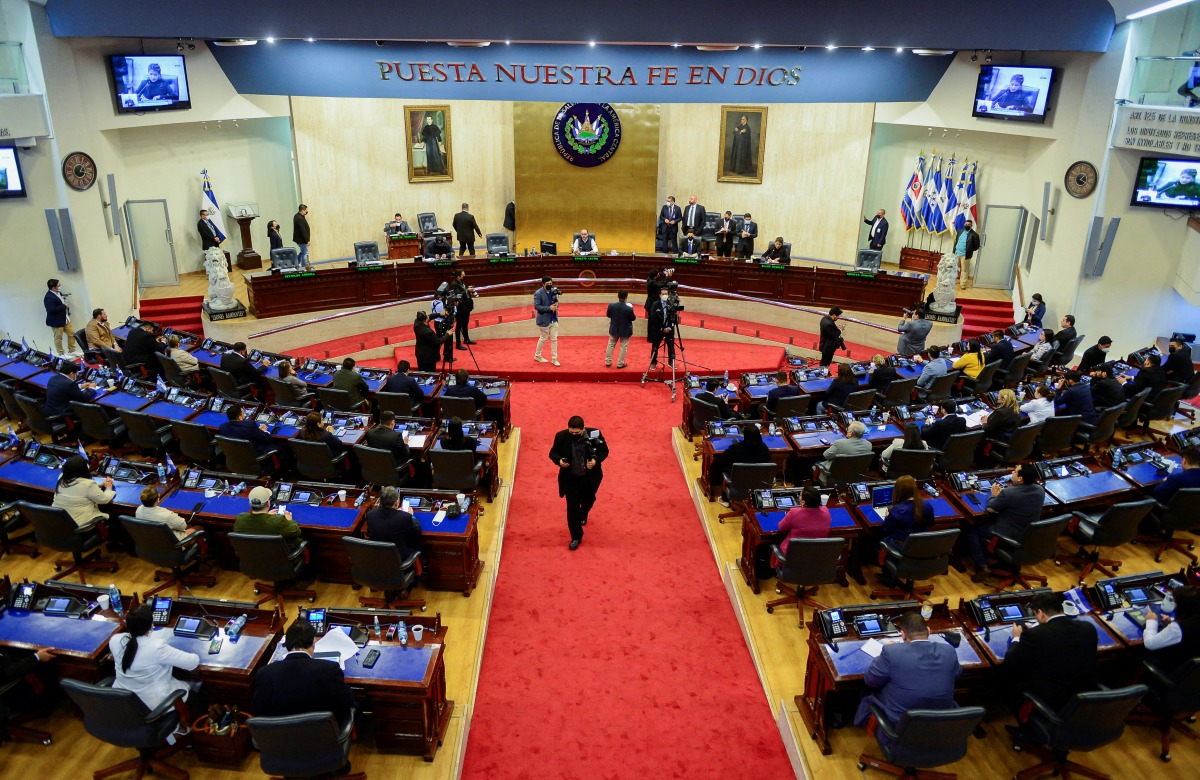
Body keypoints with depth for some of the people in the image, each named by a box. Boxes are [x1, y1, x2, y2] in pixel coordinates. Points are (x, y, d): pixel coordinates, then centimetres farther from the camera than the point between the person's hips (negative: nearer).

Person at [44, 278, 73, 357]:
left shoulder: (59, 293, 5)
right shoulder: (49, 297, -23)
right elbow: (52, 309, -30)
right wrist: (64, 306, -22)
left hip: (65, 318, 9)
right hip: (56, 321, -9)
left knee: (72, 334, 13)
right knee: (58, 338, 4)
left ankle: (71, 351, 26)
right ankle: (61, 354, 14)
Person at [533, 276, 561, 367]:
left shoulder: (553, 290, 4)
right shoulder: (538, 294, -14)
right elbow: (537, 306, -18)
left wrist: (556, 305, -8)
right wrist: (549, 308, -24)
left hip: (554, 319, 5)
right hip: (544, 320, -5)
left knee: (554, 339, 5)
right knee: (543, 339, 8)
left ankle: (554, 359, 12)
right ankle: (537, 356, 28)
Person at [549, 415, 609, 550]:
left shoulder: (595, 434, -19)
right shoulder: (561, 436, -19)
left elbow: (604, 450, -6)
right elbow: (553, 452, -4)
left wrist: (596, 460, -25)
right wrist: (559, 460, -26)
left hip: (590, 477, 2)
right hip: (570, 478, -2)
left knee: (588, 500, 26)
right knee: (572, 506, 0)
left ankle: (582, 515, 61)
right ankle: (576, 536, 16)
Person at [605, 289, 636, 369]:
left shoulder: (611, 306, -15)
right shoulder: (629, 308, -24)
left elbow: (607, 315, 0)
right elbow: (633, 318, -10)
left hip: (614, 329, 3)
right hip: (625, 330, -3)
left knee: (611, 345, 19)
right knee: (623, 347, 10)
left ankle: (608, 361, 26)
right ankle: (620, 363, 15)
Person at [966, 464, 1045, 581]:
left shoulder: (1008, 493, -28)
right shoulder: (1040, 490, -9)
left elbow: (989, 508, -12)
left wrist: (994, 495, 6)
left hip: (1008, 536, -7)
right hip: (1029, 535, 7)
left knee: (971, 529, 12)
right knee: (990, 521, 29)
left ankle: (982, 567, 8)